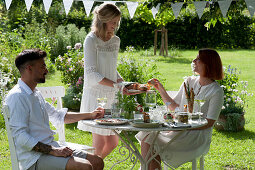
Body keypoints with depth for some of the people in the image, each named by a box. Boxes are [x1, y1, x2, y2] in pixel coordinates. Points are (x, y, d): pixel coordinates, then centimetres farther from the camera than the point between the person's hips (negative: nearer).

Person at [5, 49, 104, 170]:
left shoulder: (36, 94, 18)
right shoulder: (16, 96, -14)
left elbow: (58, 116, 32)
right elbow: (20, 137, -21)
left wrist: (90, 115, 29)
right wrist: (53, 150, -23)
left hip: (51, 148, 10)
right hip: (34, 158, -10)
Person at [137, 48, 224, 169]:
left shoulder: (216, 91, -7)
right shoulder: (189, 81, 13)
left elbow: (209, 123, -10)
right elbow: (174, 107, 18)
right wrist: (161, 89, 8)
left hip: (198, 135, -6)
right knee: (146, 138, -21)